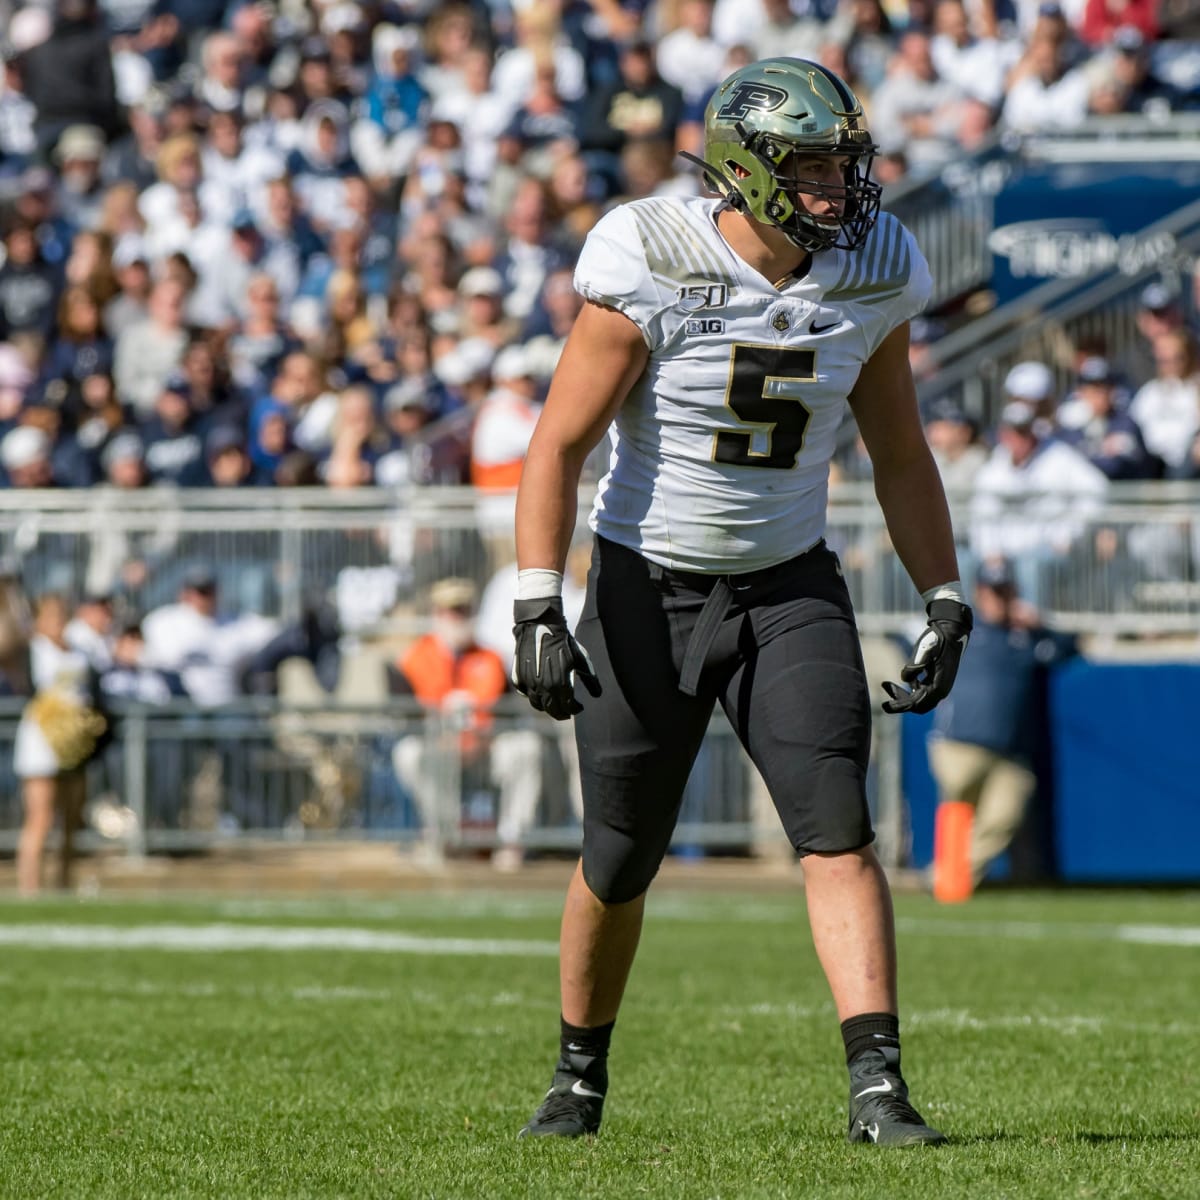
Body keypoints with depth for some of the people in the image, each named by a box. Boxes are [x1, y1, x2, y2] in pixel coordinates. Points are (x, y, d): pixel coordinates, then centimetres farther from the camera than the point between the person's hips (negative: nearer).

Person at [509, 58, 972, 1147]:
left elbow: (899, 453, 9)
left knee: (838, 830, -14)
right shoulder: (652, 272, -18)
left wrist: (946, 603, 6)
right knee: (619, 863, 8)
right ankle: (581, 1077, 30)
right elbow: (559, 446, -14)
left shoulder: (870, 280, -5)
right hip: (648, 593, -2)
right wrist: (538, 612, -22)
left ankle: (877, 1087, -18)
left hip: (789, 589, 3)